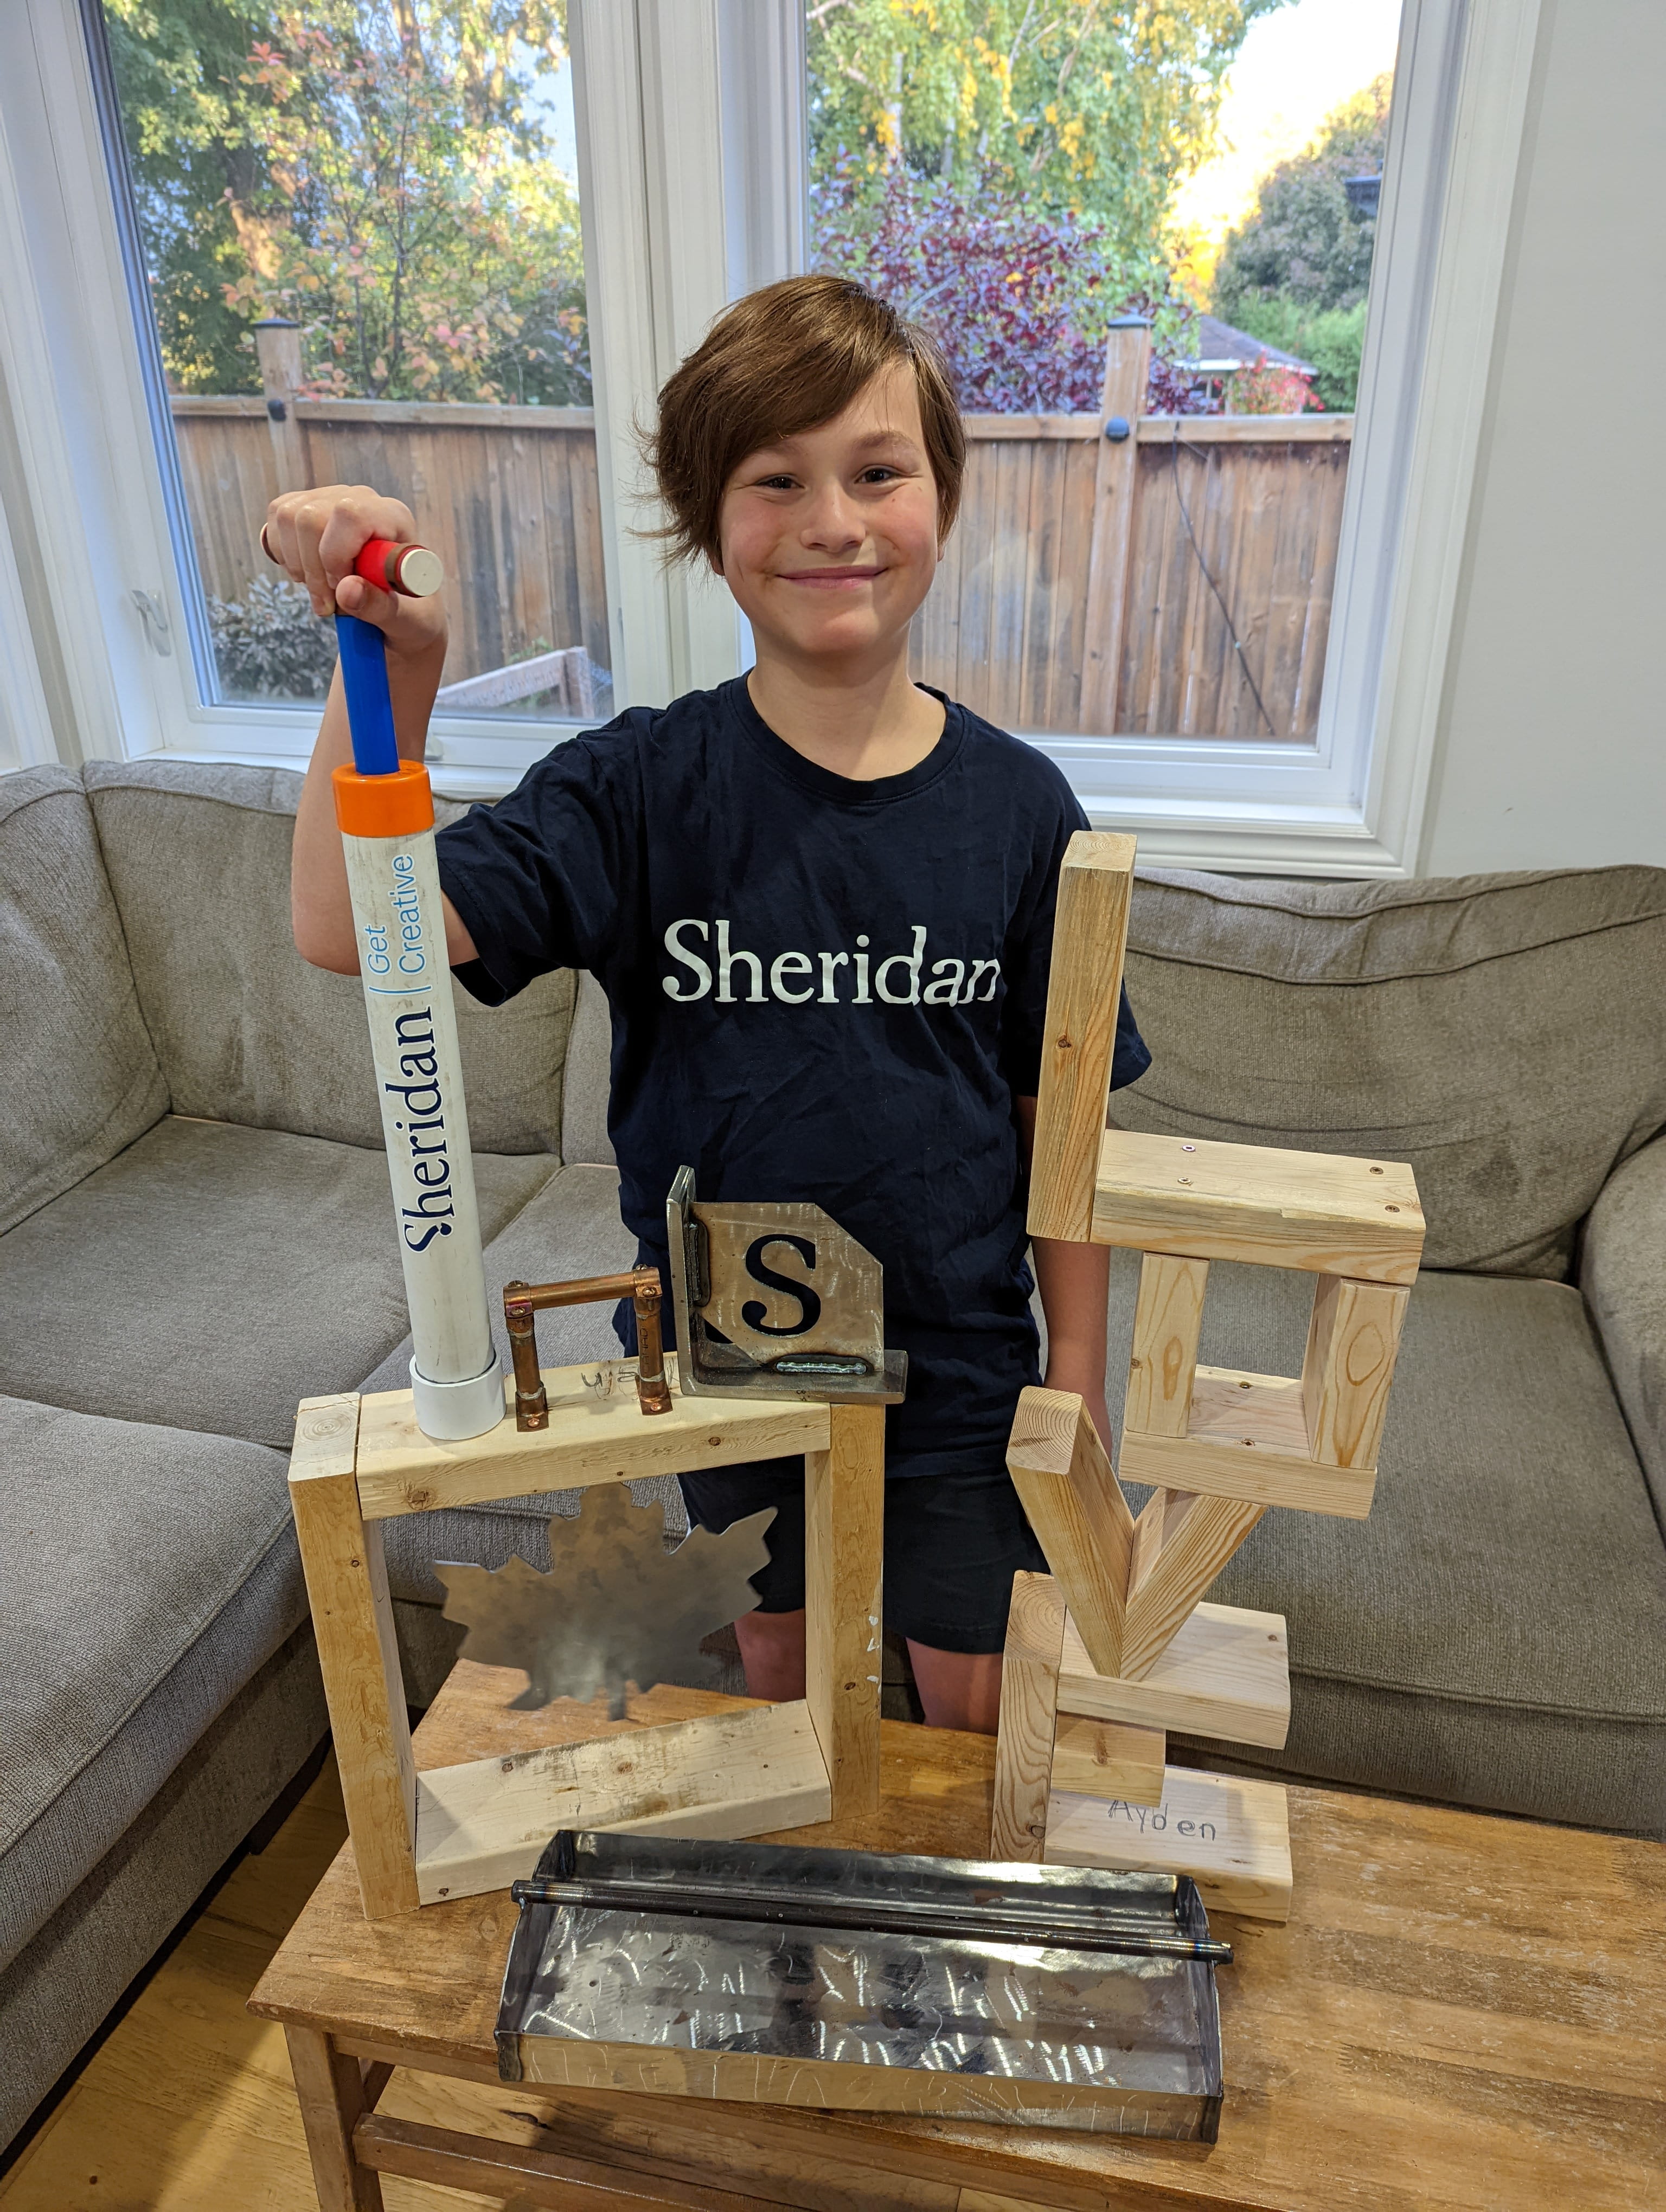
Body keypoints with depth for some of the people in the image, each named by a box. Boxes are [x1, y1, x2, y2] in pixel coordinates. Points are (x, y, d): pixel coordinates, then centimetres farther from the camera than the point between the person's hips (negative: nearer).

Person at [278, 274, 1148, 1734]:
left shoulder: (1017, 806, -9)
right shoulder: (644, 784, -12)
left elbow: (1063, 1118, -4)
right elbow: (351, 932, -23)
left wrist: (1079, 1373, -1)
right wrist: (392, 674, -36)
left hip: (958, 1364, 0)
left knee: (978, 1713, 18)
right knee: (780, 1669, 25)